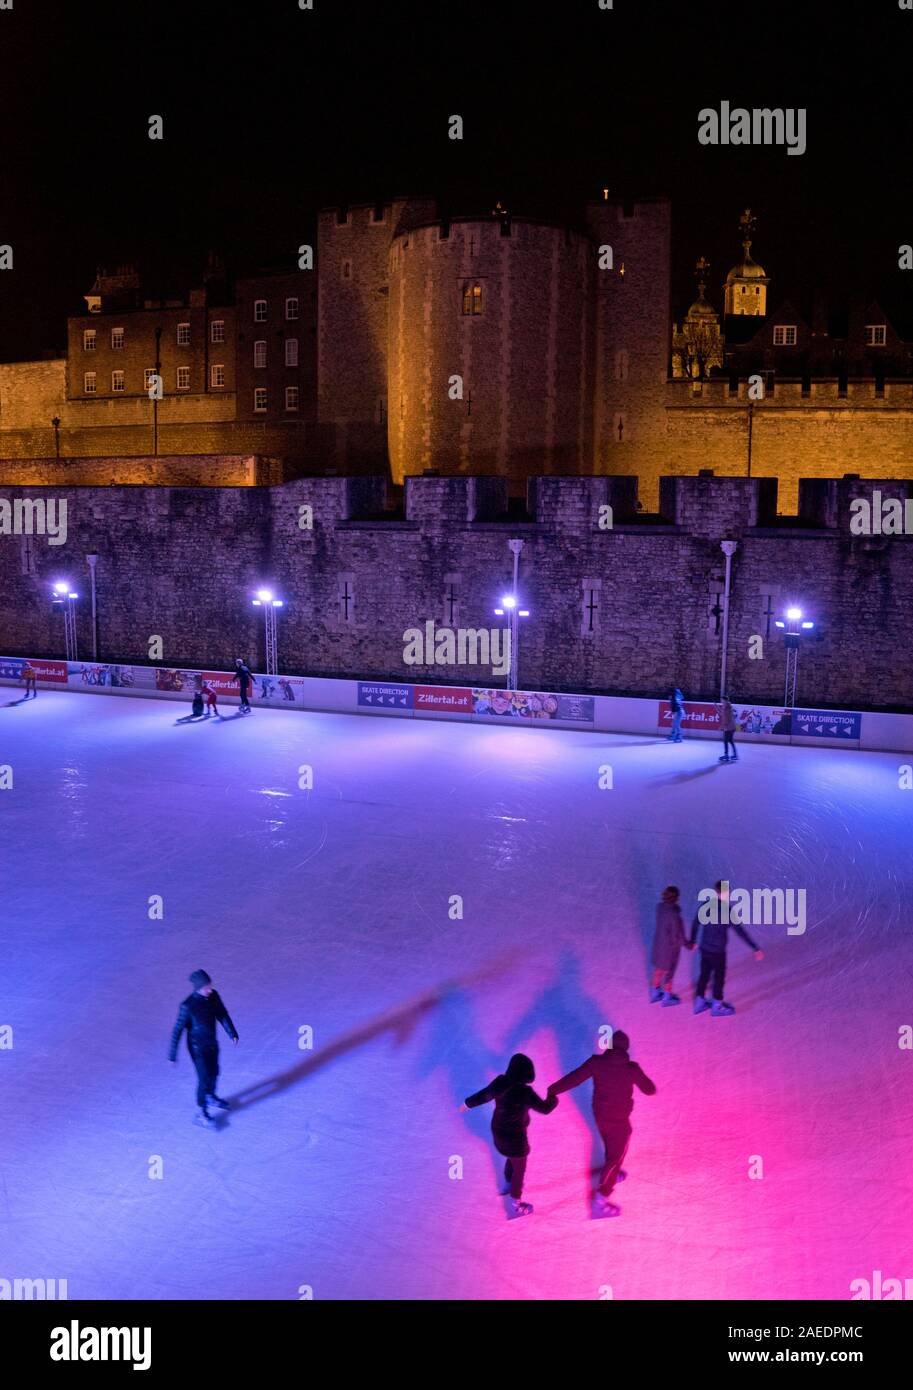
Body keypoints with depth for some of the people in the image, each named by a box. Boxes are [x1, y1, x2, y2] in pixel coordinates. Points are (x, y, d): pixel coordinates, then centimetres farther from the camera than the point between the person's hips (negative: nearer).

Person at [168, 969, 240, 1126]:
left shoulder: (213, 996, -13)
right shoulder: (188, 1006, -28)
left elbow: (222, 1014, 4)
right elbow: (178, 1030, -21)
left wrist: (232, 1032, 4)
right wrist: (172, 1055, -17)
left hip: (212, 1043, 6)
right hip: (197, 1047, -6)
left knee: (214, 1072, 23)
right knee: (204, 1078, -2)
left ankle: (211, 1096, 50)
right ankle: (201, 1113, 12)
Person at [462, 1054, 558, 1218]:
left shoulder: (500, 1082, -15)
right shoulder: (524, 1092, -34)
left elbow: (483, 1095, 2)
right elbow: (545, 1109, -22)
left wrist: (468, 1103, 21)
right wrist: (553, 1098, 0)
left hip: (498, 1130, 7)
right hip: (514, 1136, -6)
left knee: (512, 1158, 35)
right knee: (519, 1169, 18)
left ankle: (508, 1184, 59)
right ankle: (516, 1205, 36)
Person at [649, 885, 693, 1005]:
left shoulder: (660, 907, -15)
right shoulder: (674, 915, -35)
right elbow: (679, 936, -26)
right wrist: (689, 946, -9)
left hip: (659, 942, 6)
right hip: (670, 947, -6)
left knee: (658, 969, 26)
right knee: (668, 972, 17)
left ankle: (655, 994, 45)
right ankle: (667, 998, 39)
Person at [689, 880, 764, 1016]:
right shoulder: (726, 911, -23)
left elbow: (696, 924, 9)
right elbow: (740, 931, -24)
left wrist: (692, 941, 26)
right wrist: (756, 948, -22)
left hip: (704, 948, 6)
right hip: (717, 951, -6)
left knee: (704, 975, 20)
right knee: (719, 978, 13)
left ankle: (699, 1002, 33)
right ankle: (718, 1007, 28)